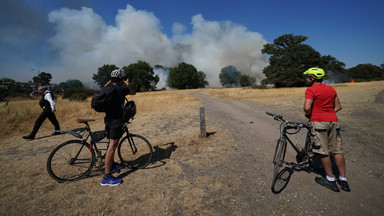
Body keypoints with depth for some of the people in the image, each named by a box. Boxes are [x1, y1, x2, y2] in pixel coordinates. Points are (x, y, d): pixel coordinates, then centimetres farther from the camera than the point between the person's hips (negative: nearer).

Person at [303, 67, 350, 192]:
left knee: (323, 152, 3)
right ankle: (343, 180, 21)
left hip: (319, 122, -7)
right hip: (333, 121, 7)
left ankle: (330, 180, 14)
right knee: (337, 151, 12)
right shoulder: (331, 89, 14)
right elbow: (338, 107, 17)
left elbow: (307, 108, -19)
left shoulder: (311, 90, -8)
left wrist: (308, 115, 0)